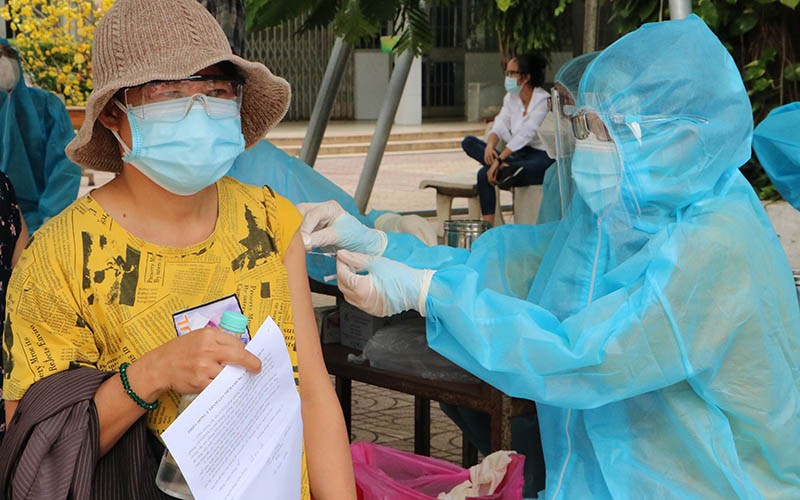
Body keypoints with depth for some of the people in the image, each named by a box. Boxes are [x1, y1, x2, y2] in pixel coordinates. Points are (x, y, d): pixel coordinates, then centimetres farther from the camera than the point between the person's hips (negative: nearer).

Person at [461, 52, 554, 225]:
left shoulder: (543, 100, -12)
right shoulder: (511, 98, 12)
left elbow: (526, 134, -22)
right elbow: (499, 126, 2)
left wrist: (499, 159, -29)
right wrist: (490, 146, -22)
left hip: (542, 157, -8)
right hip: (518, 156, 8)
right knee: (469, 142, -15)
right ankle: (506, 169, -32)